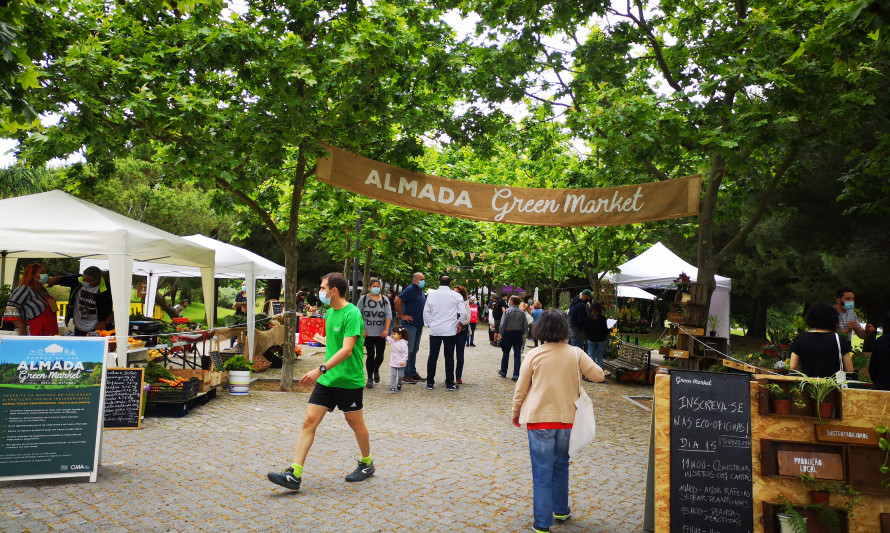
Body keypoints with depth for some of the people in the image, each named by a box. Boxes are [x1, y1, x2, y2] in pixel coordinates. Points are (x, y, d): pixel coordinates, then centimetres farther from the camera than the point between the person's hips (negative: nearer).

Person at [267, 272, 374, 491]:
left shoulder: (352, 314, -18)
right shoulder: (330, 312, 9)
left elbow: (347, 350, -27)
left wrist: (320, 369, -34)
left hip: (349, 380, -7)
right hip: (326, 379, 8)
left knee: (355, 422, 10)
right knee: (309, 421, -1)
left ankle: (367, 464, 32)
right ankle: (294, 475, -1)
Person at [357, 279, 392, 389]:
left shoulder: (385, 300, 6)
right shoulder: (363, 299, 3)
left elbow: (388, 315, 2)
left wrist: (386, 330, -8)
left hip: (381, 334, 1)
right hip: (368, 333, -1)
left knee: (380, 356, 2)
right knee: (370, 356, -1)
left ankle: (376, 370, 33)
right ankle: (370, 379, 10)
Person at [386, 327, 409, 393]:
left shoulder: (403, 343, -20)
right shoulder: (393, 341, 0)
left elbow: (405, 353, -18)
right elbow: (388, 338, 23)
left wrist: (403, 361, -20)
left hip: (400, 363, -4)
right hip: (393, 362, 4)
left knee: (401, 375, 12)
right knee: (393, 375, -1)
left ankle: (399, 383, 41)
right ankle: (392, 387, 5)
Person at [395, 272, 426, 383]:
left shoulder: (421, 291, 15)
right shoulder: (410, 290, -11)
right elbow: (398, 301, -21)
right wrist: (402, 316, -18)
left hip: (419, 324, 9)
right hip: (410, 324, -9)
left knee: (415, 349, 13)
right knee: (409, 349, -6)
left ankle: (413, 372, 20)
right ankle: (406, 374, -1)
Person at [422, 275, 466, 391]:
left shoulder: (432, 294, 4)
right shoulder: (456, 296, -2)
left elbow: (426, 312, 7)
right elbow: (463, 313, -1)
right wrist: (459, 323, 15)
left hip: (435, 330, 2)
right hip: (450, 330, -2)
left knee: (433, 356, 7)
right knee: (449, 357, 3)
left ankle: (430, 382, 11)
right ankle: (449, 383, 5)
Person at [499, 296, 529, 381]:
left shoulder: (507, 311, -11)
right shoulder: (522, 312, -2)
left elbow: (502, 324, -11)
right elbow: (526, 325, 0)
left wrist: (501, 334, 0)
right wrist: (522, 334, 11)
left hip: (508, 333, -2)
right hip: (518, 334, 2)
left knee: (506, 353, 13)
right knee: (517, 355, 3)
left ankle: (503, 372, 26)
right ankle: (516, 375, -1)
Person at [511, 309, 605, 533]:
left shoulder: (534, 354, -8)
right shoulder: (575, 353, -4)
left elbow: (521, 388, -2)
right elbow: (598, 375, 2)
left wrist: (516, 412, 12)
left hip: (539, 419, -2)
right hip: (566, 419, 3)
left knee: (542, 472, 4)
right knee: (561, 466, 22)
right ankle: (561, 510, 36)